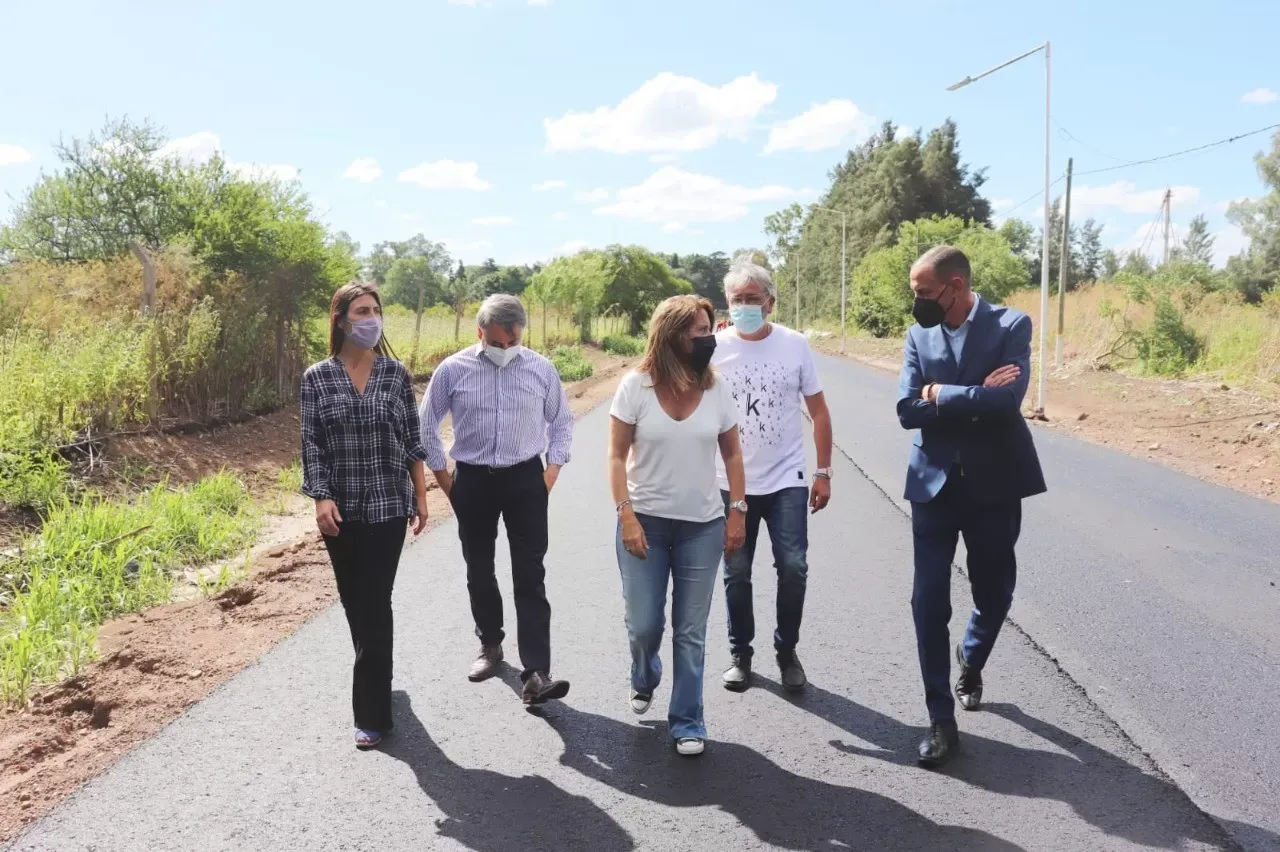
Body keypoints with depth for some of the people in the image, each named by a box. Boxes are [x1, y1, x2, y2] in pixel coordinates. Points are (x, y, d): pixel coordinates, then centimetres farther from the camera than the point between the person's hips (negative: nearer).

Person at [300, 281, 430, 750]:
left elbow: (413, 441, 3)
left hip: (387, 505, -1)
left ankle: (373, 713, 4)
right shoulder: (316, 378, -1)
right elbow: (310, 444, -2)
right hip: (340, 508, 2)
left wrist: (421, 496, 3)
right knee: (354, 602, 14)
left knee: (374, 604, -3)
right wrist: (320, 498, -13)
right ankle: (375, 680, 38)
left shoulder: (396, 374, 0)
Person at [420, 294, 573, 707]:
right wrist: (442, 476, 4)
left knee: (530, 576, -6)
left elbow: (561, 421, 9)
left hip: (525, 479, -1)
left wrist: (553, 469, 1)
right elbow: (427, 424, 6)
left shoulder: (541, 369, -3)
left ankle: (536, 674, -6)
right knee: (479, 571, 13)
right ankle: (490, 645, 35)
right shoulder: (453, 370, -4)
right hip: (473, 480, 1)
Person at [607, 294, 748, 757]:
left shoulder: (716, 390, -2)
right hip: (645, 522, -1)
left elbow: (732, 454, 7)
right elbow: (617, 456, -6)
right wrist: (625, 516, -13)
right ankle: (643, 681, 39)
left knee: (691, 632, 7)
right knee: (643, 625, 5)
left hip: (702, 526, 2)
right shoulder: (636, 386, -8)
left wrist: (738, 511, 1)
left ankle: (687, 723, 22)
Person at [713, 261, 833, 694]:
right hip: (732, 483, 0)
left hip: (787, 481, 0)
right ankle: (740, 654, 26)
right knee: (737, 572, 9)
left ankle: (787, 651, 20)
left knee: (793, 567, -2)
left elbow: (819, 412, 4)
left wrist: (823, 472, 2)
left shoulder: (795, 345, -2)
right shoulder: (715, 348, -4)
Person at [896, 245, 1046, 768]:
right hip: (934, 484, 2)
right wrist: (974, 396, -16)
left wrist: (941, 394, -13)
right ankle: (941, 720, 11)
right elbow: (907, 410, -8)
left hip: (993, 485, -1)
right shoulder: (918, 335, 2)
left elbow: (1007, 399, -22)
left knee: (994, 593, 14)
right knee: (929, 603, -2)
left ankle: (970, 663, 47)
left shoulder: (1011, 326, -7)